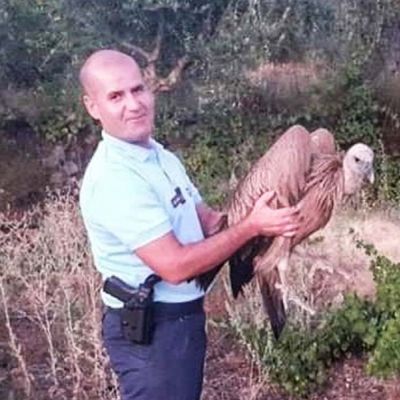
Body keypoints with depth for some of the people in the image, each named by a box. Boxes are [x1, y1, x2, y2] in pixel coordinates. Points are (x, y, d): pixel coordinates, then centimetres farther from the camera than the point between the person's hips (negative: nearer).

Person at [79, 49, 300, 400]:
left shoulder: (161, 156, 6)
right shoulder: (113, 178, -25)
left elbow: (208, 220, 11)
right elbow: (175, 265, -27)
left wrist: (260, 212, -6)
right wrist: (252, 227, -21)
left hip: (183, 317, 9)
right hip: (149, 330, -9)